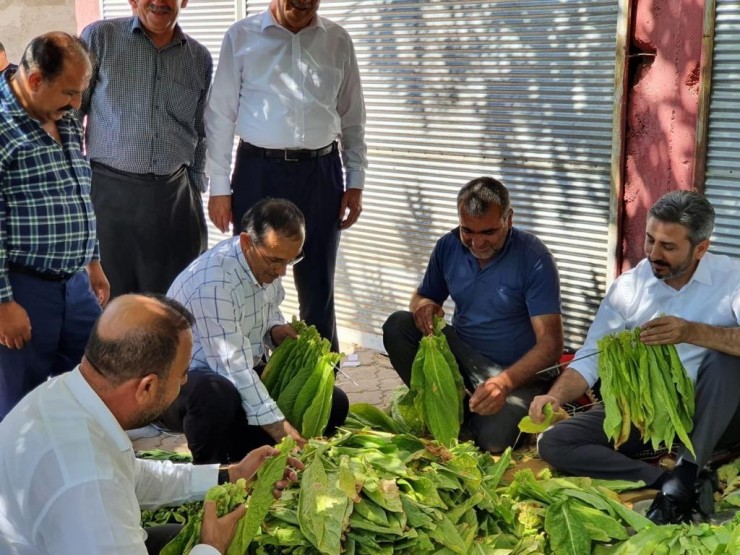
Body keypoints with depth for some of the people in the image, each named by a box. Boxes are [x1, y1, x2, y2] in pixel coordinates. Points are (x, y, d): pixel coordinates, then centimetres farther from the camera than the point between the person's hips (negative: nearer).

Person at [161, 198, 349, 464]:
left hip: (247, 374, 8)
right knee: (218, 395, -43)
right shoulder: (213, 280, -29)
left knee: (334, 403, -5)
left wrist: (276, 329, -5)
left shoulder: (267, 263, -3)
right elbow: (232, 366, -31)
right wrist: (277, 426, -33)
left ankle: (239, 458, 1)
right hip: (186, 380, -8)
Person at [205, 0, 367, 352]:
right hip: (258, 169, -1)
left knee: (318, 283, 9)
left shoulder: (338, 41, 6)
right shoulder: (242, 36, 0)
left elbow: (353, 118, 10)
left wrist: (355, 182, 5)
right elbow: (221, 115, 1)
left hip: (320, 171, 1)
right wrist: (219, 187, -2)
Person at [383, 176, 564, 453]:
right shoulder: (448, 246, -4)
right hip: (461, 353, 5)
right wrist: (422, 305, -16)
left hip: (515, 370, -5)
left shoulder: (533, 257, -19)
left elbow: (550, 343, -22)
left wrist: (504, 382, -39)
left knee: (493, 439, -31)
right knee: (397, 325, -16)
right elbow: (422, 296, 11)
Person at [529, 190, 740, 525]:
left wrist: (693, 332, -39)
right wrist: (555, 397, -19)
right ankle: (665, 480, -24)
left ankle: (683, 479, -27)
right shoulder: (629, 285, -1)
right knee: (554, 443, -15)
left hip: (708, 412, -3)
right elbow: (590, 358, -1)